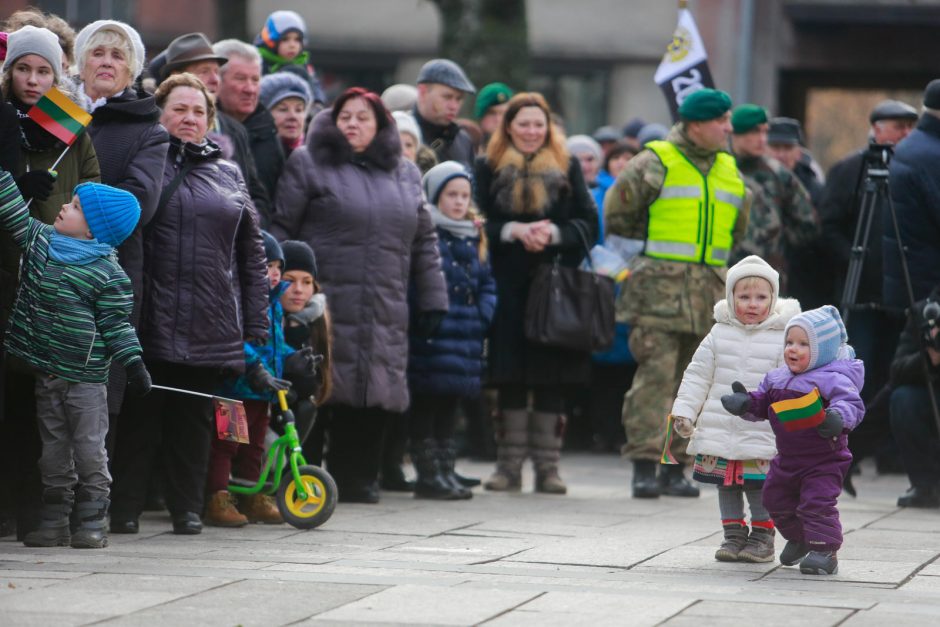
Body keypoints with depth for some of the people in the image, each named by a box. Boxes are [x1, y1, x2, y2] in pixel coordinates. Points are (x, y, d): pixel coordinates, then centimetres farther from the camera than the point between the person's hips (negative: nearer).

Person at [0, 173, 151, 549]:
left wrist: (133, 362, -14)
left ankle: (92, 523, 4)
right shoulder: (39, 239, 4)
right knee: (53, 450, 10)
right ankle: (54, 523, 15)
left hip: (86, 378, -6)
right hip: (46, 373, 6)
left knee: (89, 451, -1)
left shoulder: (109, 274, -11)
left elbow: (116, 324, -8)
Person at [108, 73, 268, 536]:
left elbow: (252, 254, 15)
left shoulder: (228, 175, 16)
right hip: (152, 319, -3)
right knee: (142, 414, -2)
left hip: (212, 322, 3)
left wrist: (256, 325, 9)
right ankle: (125, 509, 3)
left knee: (194, 419, 7)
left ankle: (187, 508, 13)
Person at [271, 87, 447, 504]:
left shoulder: (404, 175, 20)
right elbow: (282, 228, 2)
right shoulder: (308, 165, 6)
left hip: (384, 313, 4)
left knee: (374, 398, 0)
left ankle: (357, 479, 9)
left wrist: (433, 298, 17)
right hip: (324, 307, -4)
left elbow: (424, 243, 22)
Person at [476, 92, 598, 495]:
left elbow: (588, 224, 5)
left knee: (552, 379, 0)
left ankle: (547, 466, 5)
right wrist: (513, 231, -15)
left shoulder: (567, 168, 10)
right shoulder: (490, 168, 8)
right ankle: (509, 465, 7)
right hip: (509, 285, -1)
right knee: (511, 378, 0)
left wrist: (554, 233, -13)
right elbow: (478, 223, 2)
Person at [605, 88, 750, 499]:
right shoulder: (656, 163, -3)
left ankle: (675, 466, 12)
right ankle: (645, 464, -12)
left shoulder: (729, 171, 16)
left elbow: (737, 228, 29)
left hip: (709, 292, 6)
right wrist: (655, 246, 7)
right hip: (660, 289, -6)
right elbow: (617, 216, 1)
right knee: (655, 373, -12)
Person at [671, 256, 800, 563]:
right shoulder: (720, 334, 5)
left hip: (762, 434, -3)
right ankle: (733, 534, 20)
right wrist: (684, 411, 5)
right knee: (726, 484, 9)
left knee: (759, 486, -3)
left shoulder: (781, 338, -3)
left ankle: (762, 535, 11)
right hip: (720, 430, 3)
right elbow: (698, 375, 10)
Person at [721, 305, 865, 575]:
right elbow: (761, 405, 12)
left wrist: (838, 417, -47)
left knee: (817, 503, -16)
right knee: (776, 500, 20)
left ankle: (824, 551, -8)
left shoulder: (832, 379, -17)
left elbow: (852, 403, -27)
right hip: (786, 460, 8)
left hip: (823, 461, -8)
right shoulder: (776, 379, 6)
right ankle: (799, 538, 41)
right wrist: (745, 403, -8)